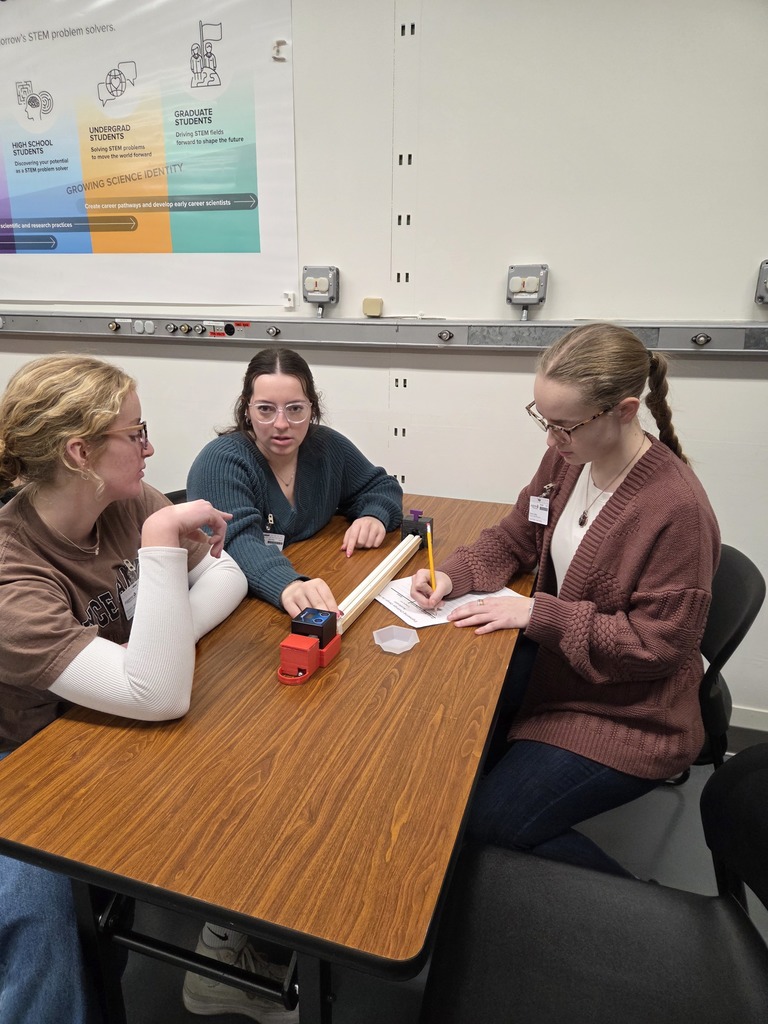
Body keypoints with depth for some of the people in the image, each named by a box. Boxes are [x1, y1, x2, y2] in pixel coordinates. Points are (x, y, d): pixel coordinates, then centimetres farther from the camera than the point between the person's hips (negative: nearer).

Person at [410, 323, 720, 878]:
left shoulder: (678, 510, -28)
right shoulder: (567, 459, -7)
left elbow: (657, 644, -22)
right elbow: (514, 538, 6)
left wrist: (536, 614, -24)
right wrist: (453, 574, -12)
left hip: (626, 718, -7)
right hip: (557, 661, 7)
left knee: (485, 824, -9)